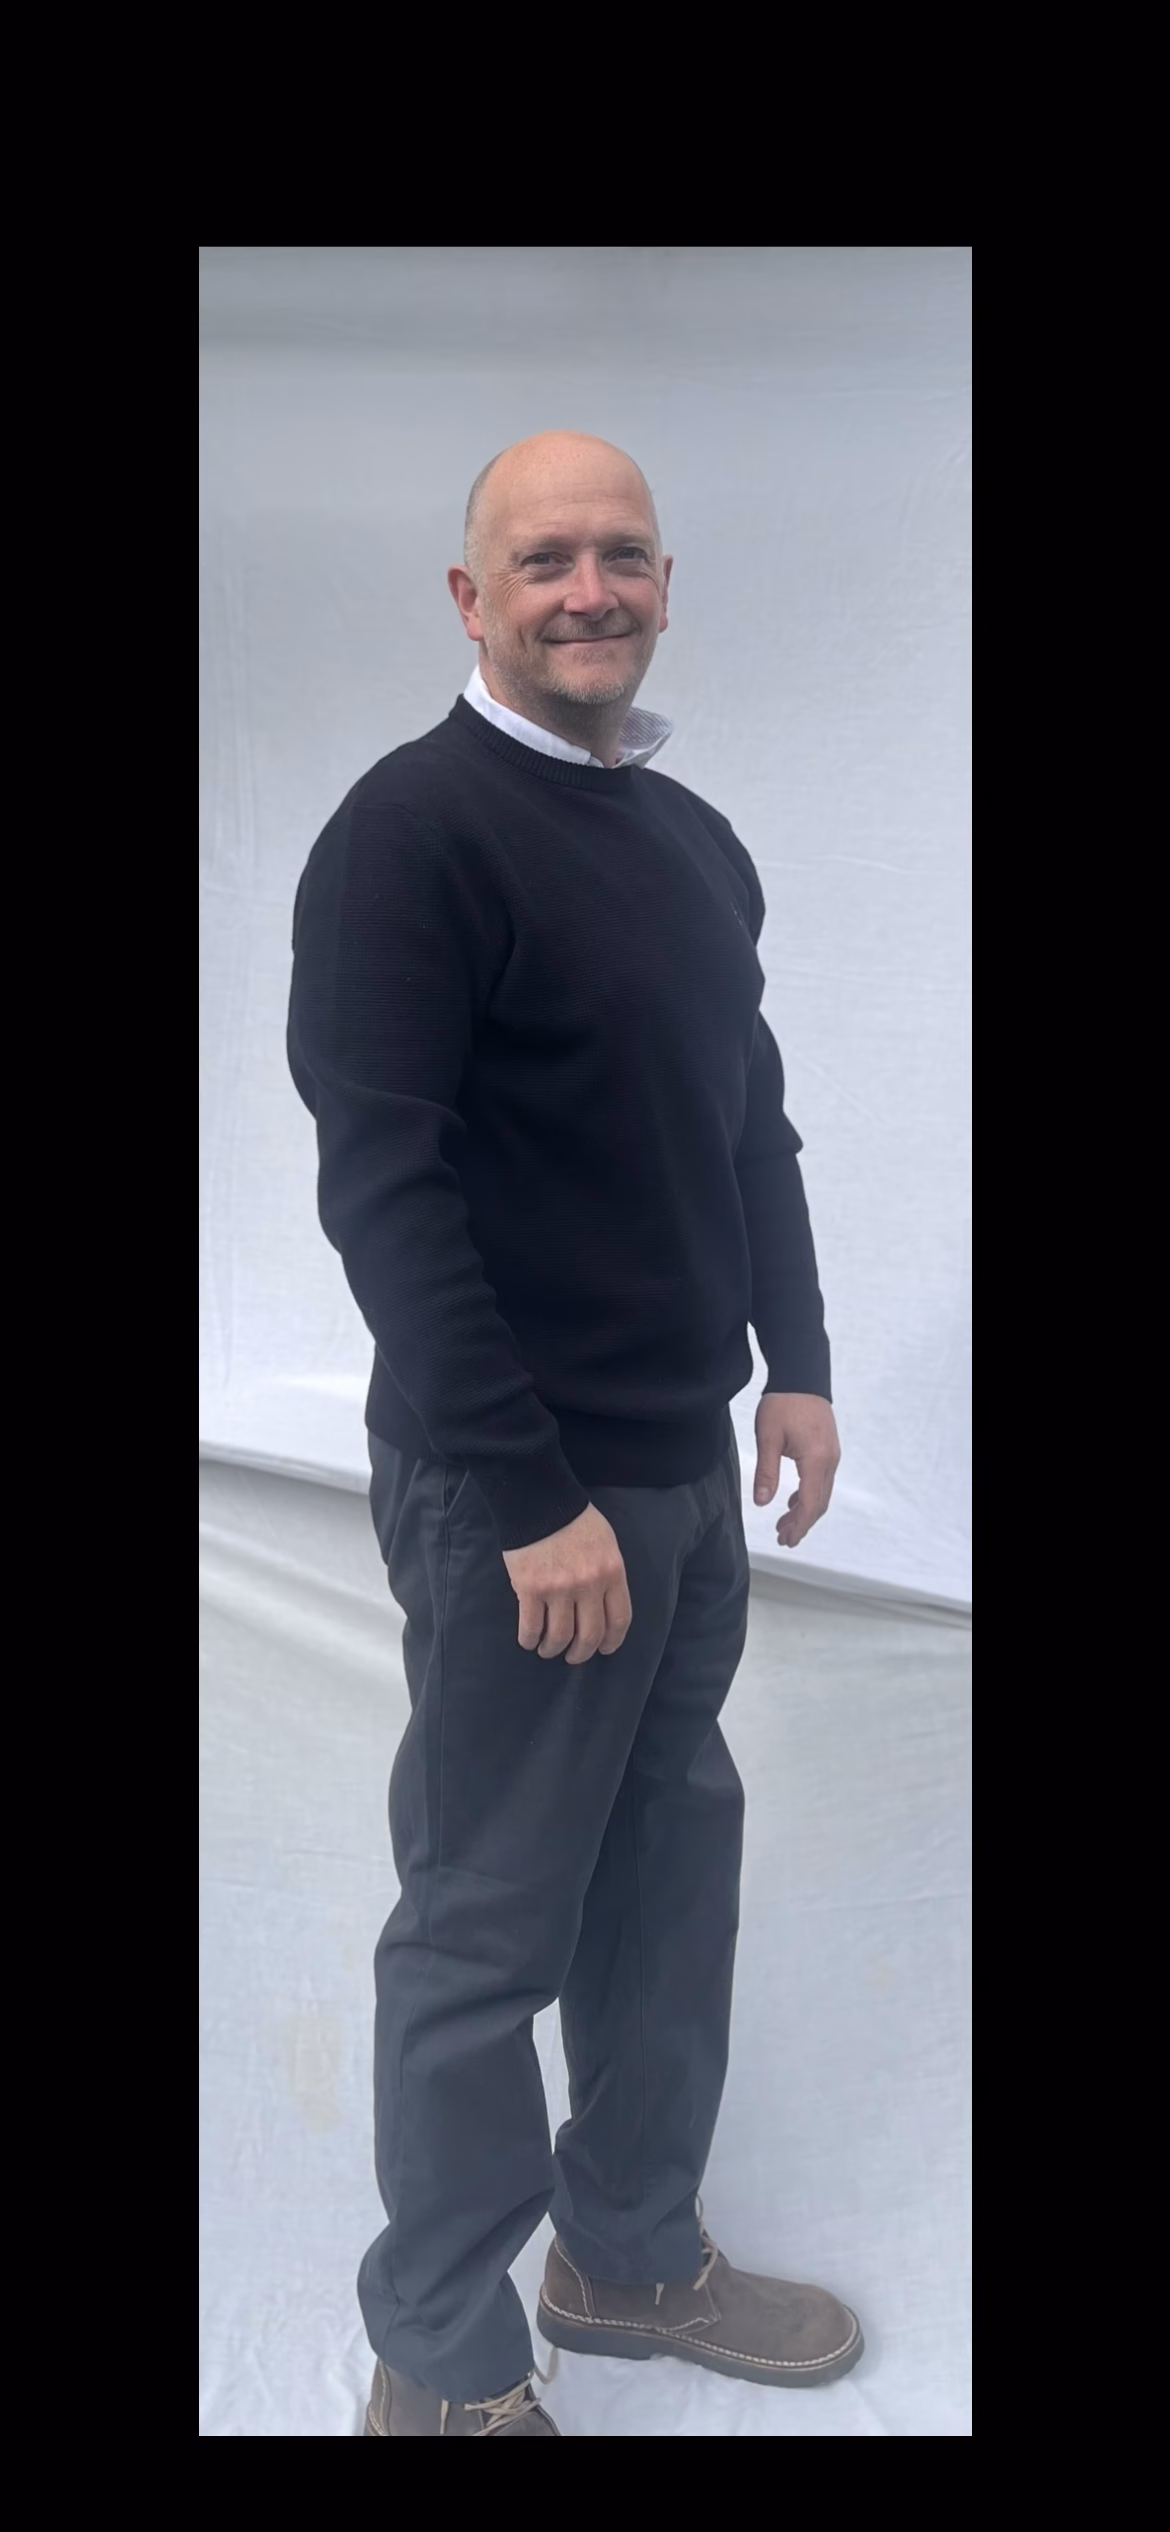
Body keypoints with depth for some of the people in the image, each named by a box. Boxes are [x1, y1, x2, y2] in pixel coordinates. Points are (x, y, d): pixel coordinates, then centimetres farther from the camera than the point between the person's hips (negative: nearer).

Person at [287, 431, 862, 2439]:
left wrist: (794, 1361, 11)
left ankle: (634, 2253, 38)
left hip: (689, 1472, 8)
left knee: (672, 1877, 18)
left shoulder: (697, 841, 13)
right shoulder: (415, 829, -13)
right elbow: (383, 1186, -19)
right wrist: (533, 1497, -21)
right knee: (488, 1933, 4)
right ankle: (444, 2369, 24)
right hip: (516, 1495, -8)